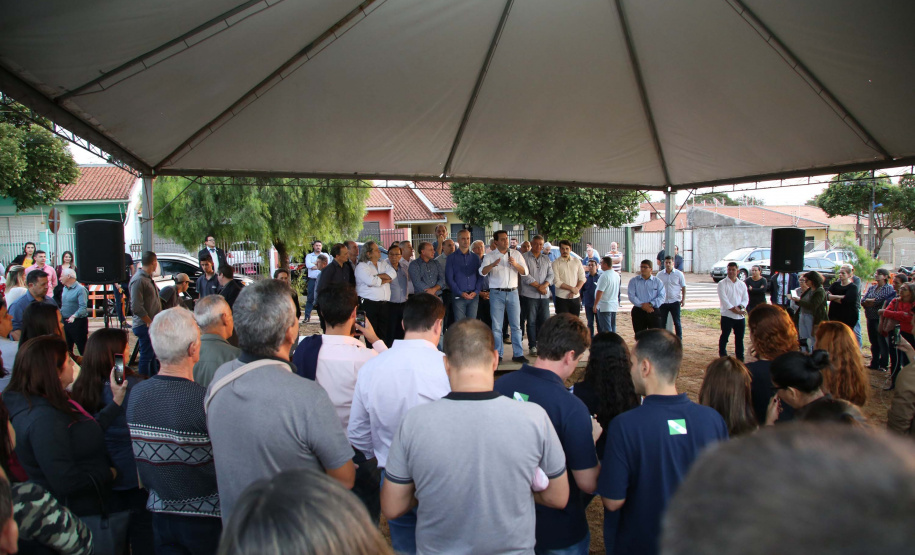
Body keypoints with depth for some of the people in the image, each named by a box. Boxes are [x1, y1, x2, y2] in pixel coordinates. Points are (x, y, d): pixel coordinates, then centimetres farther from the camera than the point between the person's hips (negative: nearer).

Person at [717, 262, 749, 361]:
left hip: (740, 316, 4)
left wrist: (740, 307, -13)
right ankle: (722, 355, 14)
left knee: (740, 338, 9)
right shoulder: (722, 284, -2)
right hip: (727, 315, -4)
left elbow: (746, 299, 7)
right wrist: (734, 309, -19)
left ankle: (740, 357, 18)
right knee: (724, 337, 1)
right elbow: (723, 299, -11)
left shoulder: (742, 284, 12)